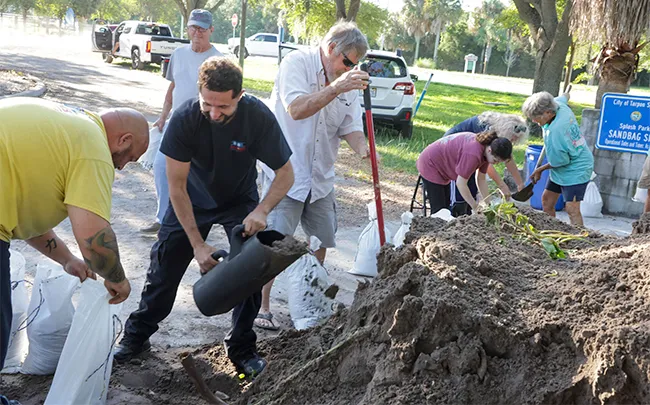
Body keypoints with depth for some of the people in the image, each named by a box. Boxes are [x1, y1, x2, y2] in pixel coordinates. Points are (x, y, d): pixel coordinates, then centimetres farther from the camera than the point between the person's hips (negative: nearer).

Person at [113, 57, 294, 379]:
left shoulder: (259, 117, -30)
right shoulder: (184, 118, -31)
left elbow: (285, 174, -18)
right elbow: (176, 186, -24)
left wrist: (261, 210, -36)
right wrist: (197, 244, -25)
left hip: (240, 202, 0)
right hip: (192, 201, 0)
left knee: (250, 269, -9)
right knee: (165, 267, 2)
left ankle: (242, 349, 11)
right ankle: (137, 337, 22)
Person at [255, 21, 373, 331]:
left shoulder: (348, 81, 8)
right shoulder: (297, 63, -10)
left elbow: (350, 127, 3)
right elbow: (297, 109, -24)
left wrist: (362, 149, -18)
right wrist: (337, 88, -32)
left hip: (320, 178, 7)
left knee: (321, 242, 13)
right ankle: (261, 306, 7)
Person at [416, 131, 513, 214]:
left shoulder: (486, 148, -9)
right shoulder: (473, 154, -36)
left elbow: (481, 180, 0)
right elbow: (461, 183, -29)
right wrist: (475, 207, -21)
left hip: (443, 167, 9)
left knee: (446, 206, 11)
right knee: (439, 210, -10)